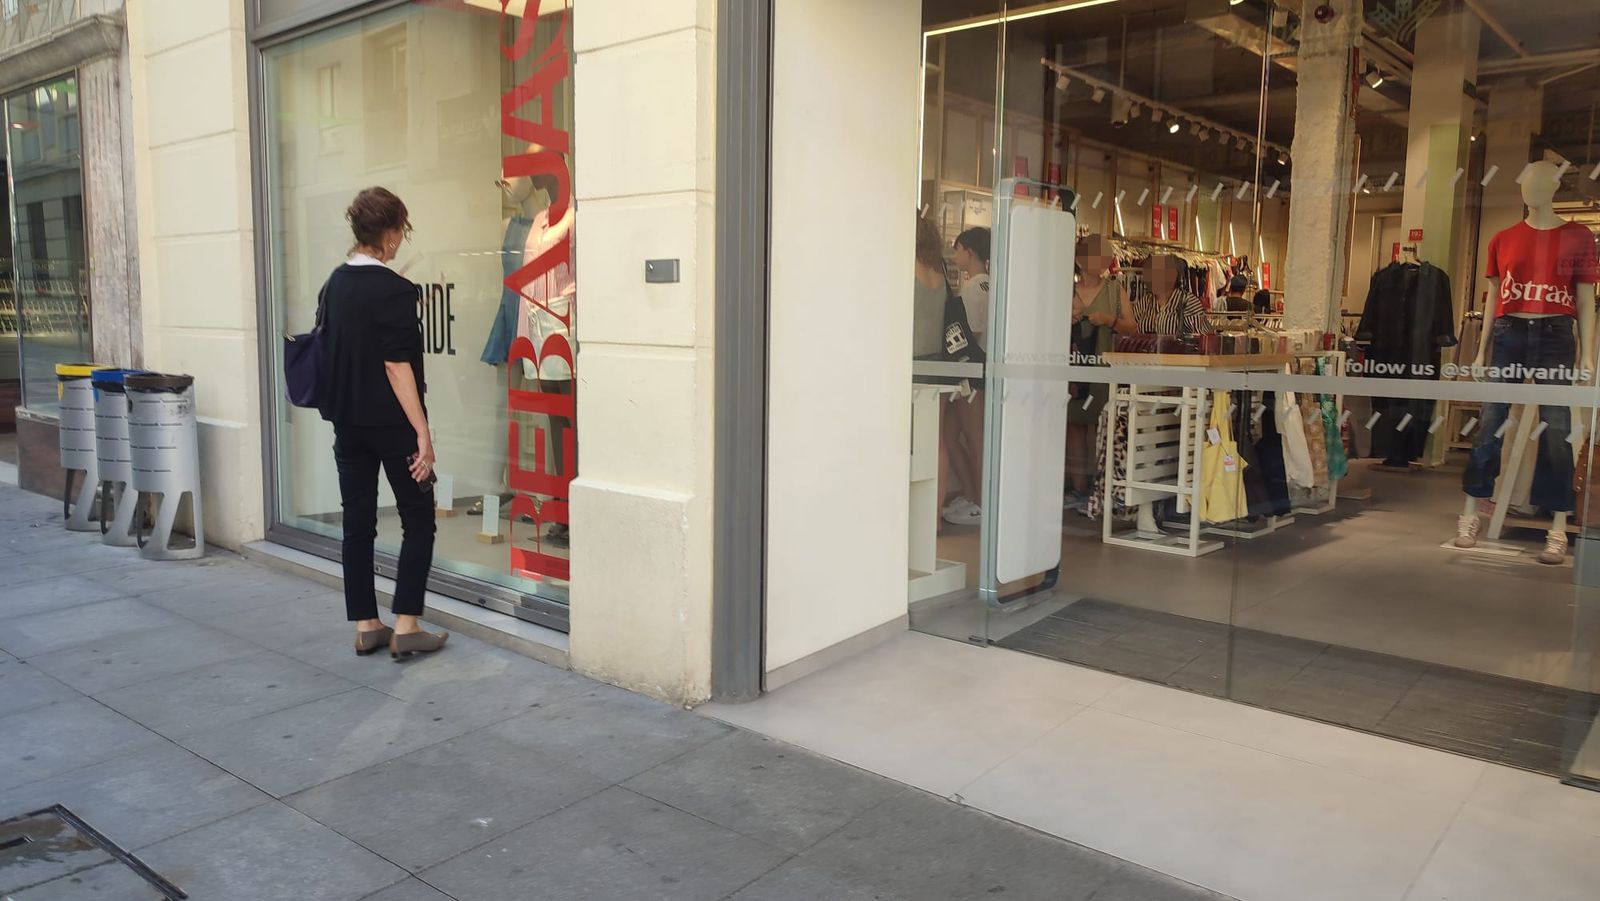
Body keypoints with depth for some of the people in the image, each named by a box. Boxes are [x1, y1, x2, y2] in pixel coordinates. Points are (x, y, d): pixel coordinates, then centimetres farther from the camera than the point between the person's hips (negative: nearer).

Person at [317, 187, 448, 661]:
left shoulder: (336, 283, 7)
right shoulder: (393, 290, -15)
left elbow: (333, 350, 17)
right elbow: (397, 366, -19)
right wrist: (422, 433, -19)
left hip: (347, 421, 7)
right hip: (391, 424, -7)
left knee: (357, 523, 10)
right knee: (418, 521, 4)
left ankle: (365, 626, 16)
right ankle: (405, 627, 2)